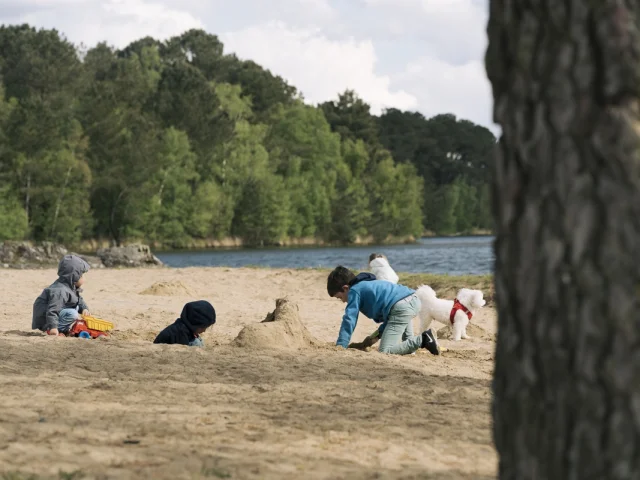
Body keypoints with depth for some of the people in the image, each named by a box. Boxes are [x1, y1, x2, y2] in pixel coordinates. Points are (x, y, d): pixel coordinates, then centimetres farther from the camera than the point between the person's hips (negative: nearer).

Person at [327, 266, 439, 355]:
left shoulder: (354, 291, 6)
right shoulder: (368, 284, 33)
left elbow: (349, 320, 0)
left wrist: (339, 347, 0)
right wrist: (380, 332, 36)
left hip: (400, 307, -10)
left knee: (384, 351, -14)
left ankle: (422, 340, -18)